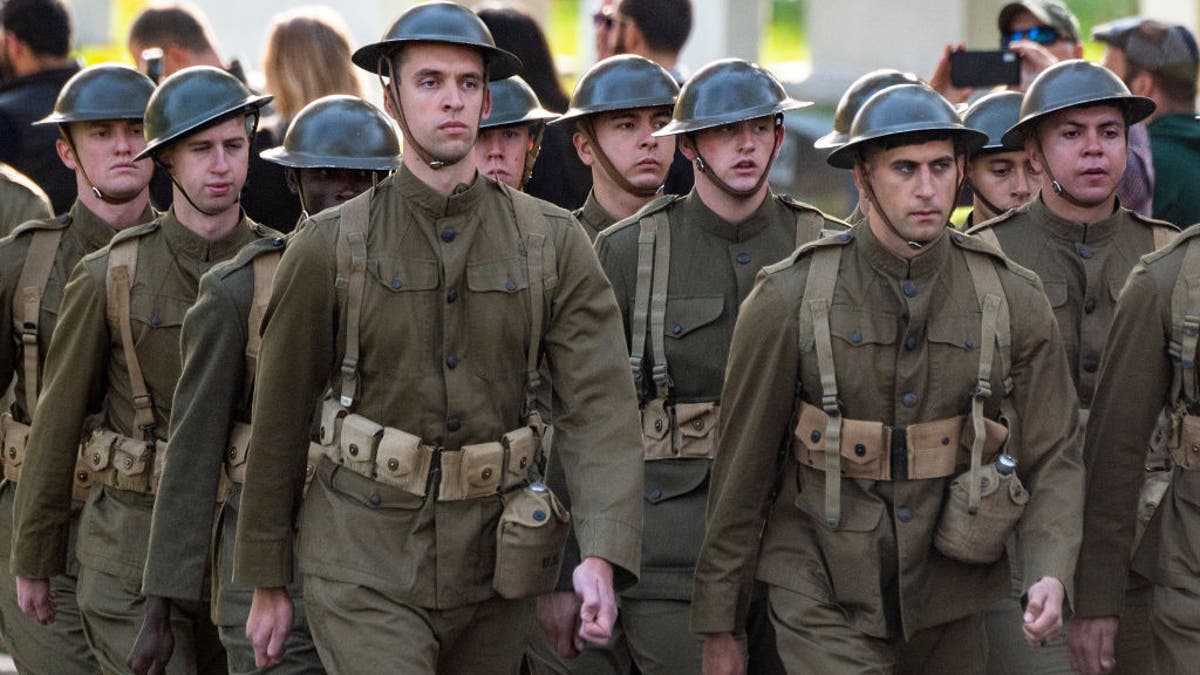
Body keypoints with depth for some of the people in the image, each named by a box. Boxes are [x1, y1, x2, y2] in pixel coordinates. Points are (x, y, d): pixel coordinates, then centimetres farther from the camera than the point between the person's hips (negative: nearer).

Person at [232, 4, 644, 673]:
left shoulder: (555, 242, -1)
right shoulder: (329, 247, -4)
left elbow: (601, 405, -8)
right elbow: (280, 422, 3)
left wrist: (601, 560, -22)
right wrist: (267, 584, 6)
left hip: (493, 564, 3)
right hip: (366, 567, -3)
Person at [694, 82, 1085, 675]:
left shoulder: (1015, 302, -2)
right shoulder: (787, 299, -8)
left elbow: (1052, 458, 2)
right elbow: (743, 467, -3)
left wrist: (1051, 576, -16)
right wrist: (718, 626, 1)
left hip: (948, 602, 3)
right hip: (823, 598, -3)